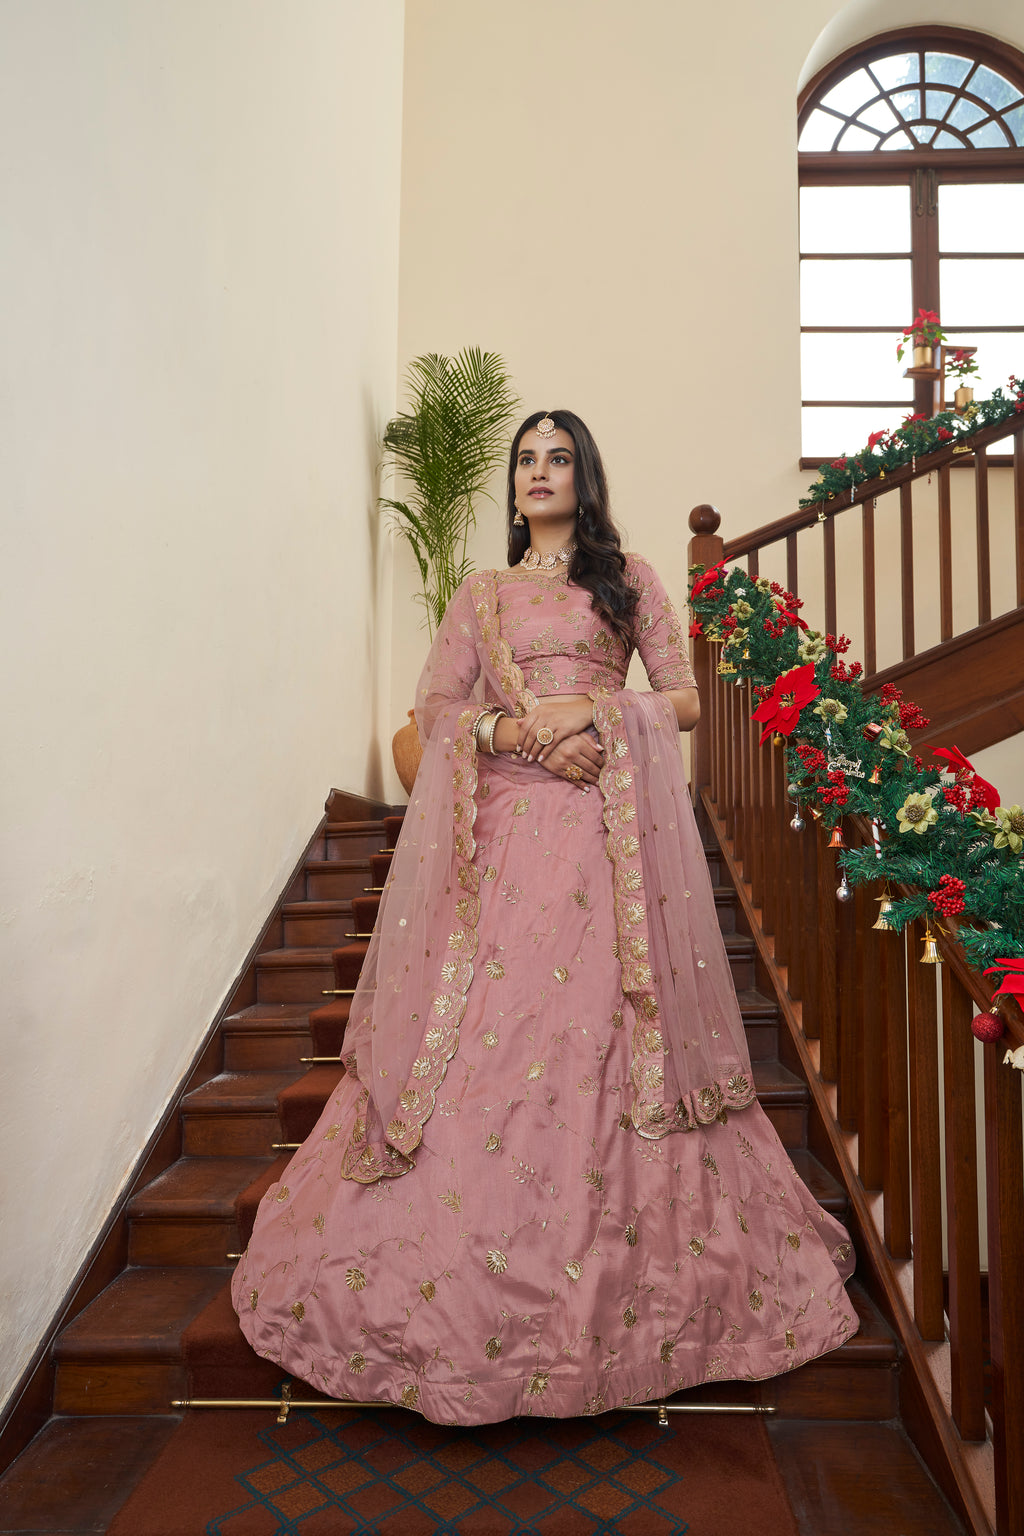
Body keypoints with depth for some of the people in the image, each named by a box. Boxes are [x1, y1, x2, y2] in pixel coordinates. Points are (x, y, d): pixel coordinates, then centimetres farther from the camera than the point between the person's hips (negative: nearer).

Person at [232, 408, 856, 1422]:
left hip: (603, 829, -1)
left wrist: (593, 711, -8)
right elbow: (434, 710, 8)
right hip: (501, 827, 2)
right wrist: (512, 728, -9)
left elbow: (684, 700, 7)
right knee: (480, 1035, -4)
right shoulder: (481, 595, 18)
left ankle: (617, 1281, 8)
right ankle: (473, 1275, 10)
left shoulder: (628, 580, 14)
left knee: (599, 1029, -6)